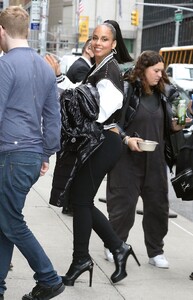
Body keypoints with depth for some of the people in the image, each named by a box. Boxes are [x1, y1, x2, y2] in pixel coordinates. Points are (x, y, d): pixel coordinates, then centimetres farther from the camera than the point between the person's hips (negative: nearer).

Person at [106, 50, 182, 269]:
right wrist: (127, 139, -18)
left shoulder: (164, 93, 9)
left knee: (157, 205, 7)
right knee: (123, 204, 3)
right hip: (127, 159, -5)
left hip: (155, 160, 5)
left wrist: (178, 125, -3)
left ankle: (155, 252, 20)